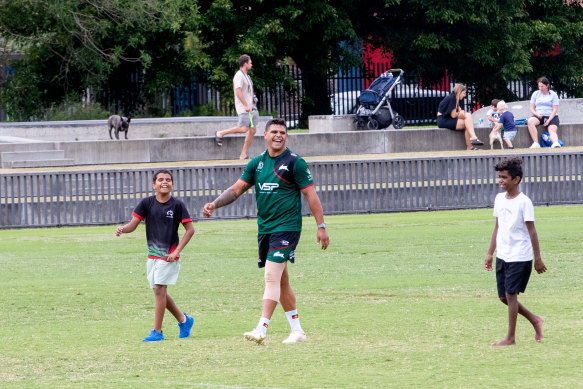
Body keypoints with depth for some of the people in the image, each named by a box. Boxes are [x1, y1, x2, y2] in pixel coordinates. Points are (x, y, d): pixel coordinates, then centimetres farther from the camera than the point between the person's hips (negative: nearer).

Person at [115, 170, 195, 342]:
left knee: (159, 289, -12)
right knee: (160, 292, 11)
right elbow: (133, 224, -2)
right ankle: (184, 320, 31)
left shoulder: (177, 205, -7)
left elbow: (190, 229, -5)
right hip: (152, 255, 5)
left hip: (169, 256, -5)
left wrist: (177, 251, -12)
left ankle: (157, 331, -7)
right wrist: (122, 229, -26)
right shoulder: (147, 203, 2)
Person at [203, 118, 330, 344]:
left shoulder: (295, 163, -5)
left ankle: (261, 330, -22)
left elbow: (311, 195, -5)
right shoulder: (257, 163, 11)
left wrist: (321, 226, -8)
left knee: (272, 277, -16)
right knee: (281, 282, 10)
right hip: (265, 229, 7)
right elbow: (237, 189, 15)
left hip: (287, 228, -7)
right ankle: (297, 330, 18)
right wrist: (214, 204, -1)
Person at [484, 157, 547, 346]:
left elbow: (531, 230, -11)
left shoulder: (524, 202, -12)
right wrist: (490, 254, 16)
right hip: (502, 257, 7)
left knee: (510, 294, -7)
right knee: (504, 296, 10)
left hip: (519, 257, -7)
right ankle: (535, 320, 28)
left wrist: (538, 258, -10)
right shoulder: (499, 199, 8)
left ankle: (510, 337, 1)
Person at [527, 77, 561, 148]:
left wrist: (549, 120, -14)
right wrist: (537, 114, -10)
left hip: (551, 117, -1)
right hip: (539, 117, 2)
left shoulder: (553, 95, 7)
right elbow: (532, 108, 13)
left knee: (552, 130, -31)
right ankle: (536, 143, -39)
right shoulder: (536, 94, 14)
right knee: (530, 121, -32)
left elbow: (555, 109, 0)